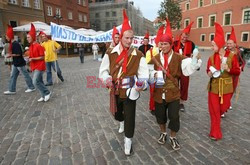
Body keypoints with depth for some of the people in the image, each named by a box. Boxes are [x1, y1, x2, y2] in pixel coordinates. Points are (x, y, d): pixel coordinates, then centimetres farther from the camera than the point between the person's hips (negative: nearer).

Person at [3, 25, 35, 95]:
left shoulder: (15, 44, -19)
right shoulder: (12, 44, 10)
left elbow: (18, 54, -23)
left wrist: (10, 55, -13)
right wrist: (10, 55, 3)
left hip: (20, 63, -10)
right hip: (15, 63, 10)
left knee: (26, 75, 2)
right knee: (13, 76, 11)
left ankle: (31, 87, 14)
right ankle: (12, 90, 17)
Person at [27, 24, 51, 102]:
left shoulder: (38, 46, -14)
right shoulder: (31, 46, 12)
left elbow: (42, 57, -15)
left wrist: (32, 59, -18)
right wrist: (29, 57, 5)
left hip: (39, 67, -9)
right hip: (34, 67, 9)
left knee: (36, 82, -13)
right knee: (39, 82, 11)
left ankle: (47, 93, 2)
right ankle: (43, 96, 19)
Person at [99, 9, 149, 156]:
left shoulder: (138, 55, -9)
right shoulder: (110, 53, -6)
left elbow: (143, 73, -10)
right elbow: (103, 70, 1)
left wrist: (142, 84, -32)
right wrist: (107, 78, -22)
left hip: (130, 91, -2)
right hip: (115, 90, 3)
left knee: (130, 116, 5)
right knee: (117, 112, 24)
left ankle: (128, 140, 29)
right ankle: (122, 123, 61)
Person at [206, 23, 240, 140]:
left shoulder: (232, 56, -8)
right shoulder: (212, 57, -3)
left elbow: (237, 71, -3)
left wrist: (228, 69, -22)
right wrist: (209, 73, -12)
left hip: (226, 86, 0)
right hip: (214, 86, 1)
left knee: (224, 107, 11)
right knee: (214, 109, 2)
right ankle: (215, 133, 17)